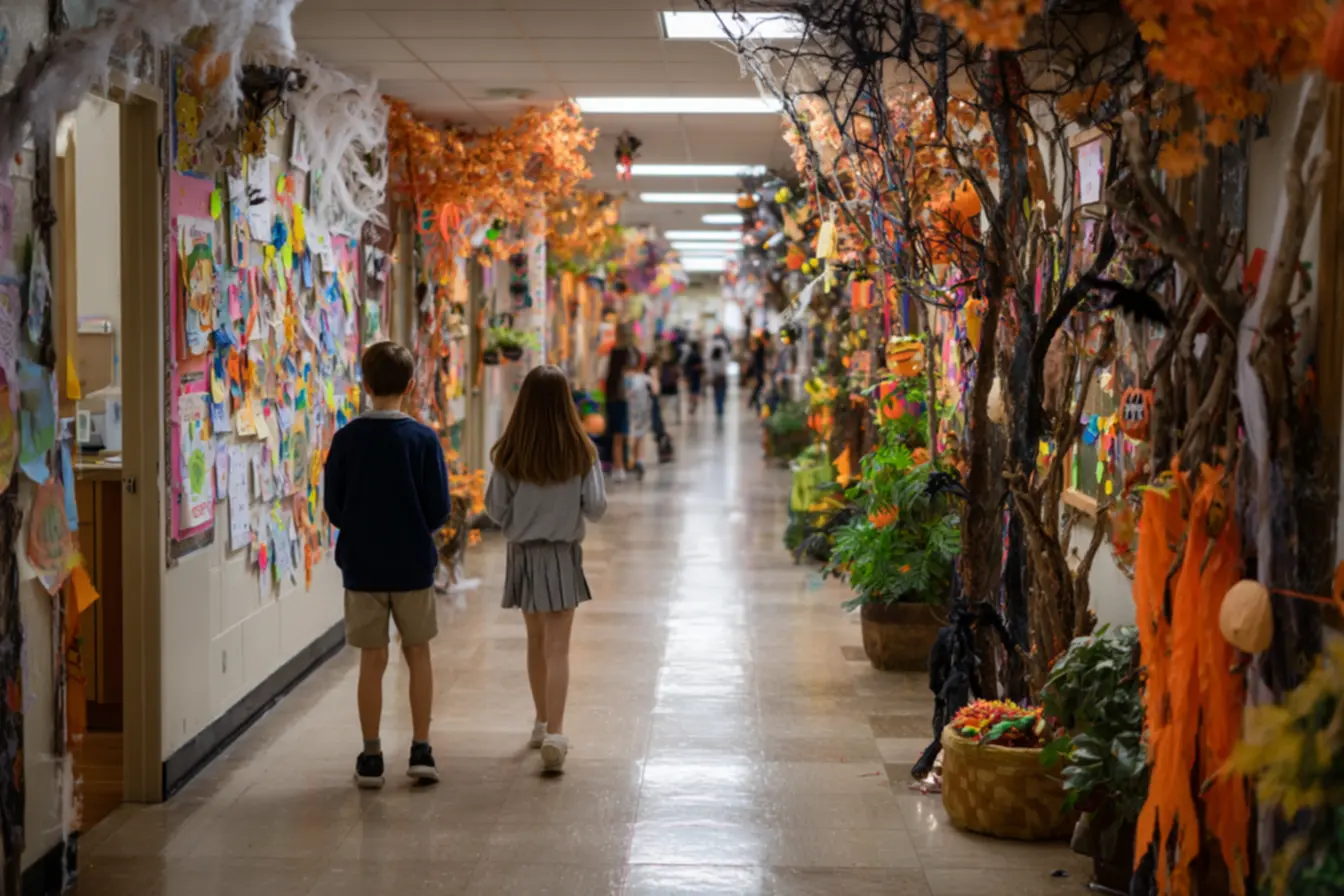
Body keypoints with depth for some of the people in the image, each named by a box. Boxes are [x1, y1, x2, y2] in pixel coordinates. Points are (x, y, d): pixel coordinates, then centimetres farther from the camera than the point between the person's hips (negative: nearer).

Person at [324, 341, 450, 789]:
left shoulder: (346, 439, -6)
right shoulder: (423, 439, -8)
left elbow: (332, 506, -1)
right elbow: (439, 508, -7)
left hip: (362, 564, 1)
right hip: (413, 564, -1)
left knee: (372, 660, 7)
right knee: (418, 655, 13)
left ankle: (371, 757, 11)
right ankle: (421, 750, 11)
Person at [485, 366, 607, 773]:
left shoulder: (509, 453, -9)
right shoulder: (580, 451, -11)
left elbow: (495, 507, -5)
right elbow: (595, 508, -8)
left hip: (522, 554, 2)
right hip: (562, 555, -2)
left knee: (536, 640, 19)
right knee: (557, 648, -3)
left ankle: (542, 722, 33)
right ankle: (554, 733, -15)